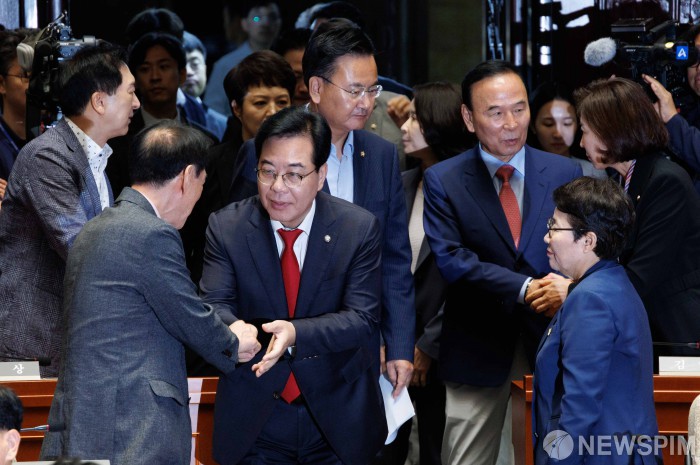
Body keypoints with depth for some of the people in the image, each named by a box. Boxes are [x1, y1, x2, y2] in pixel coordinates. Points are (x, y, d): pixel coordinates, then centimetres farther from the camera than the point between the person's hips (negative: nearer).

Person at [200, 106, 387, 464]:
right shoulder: (226, 227, -6)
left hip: (337, 420, 0)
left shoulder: (359, 229, -8)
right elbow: (215, 304, -12)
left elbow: (361, 318, -14)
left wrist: (294, 334, -32)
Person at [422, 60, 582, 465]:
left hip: (552, 340, 2)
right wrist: (524, 289, -24)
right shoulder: (443, 181, -2)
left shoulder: (565, 173, 4)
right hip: (478, 350, -2)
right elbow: (452, 260, -12)